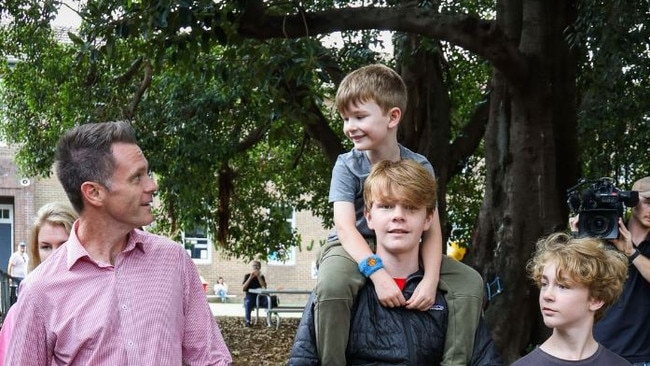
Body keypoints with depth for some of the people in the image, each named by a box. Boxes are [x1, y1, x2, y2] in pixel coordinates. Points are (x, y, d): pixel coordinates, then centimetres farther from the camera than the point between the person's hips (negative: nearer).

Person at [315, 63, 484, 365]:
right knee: (331, 284, -38)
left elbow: (432, 230, -10)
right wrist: (378, 273, -37)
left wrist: (430, 279, -28)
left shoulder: (419, 167, -6)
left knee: (470, 281, -15)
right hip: (354, 248, -3)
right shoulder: (347, 166, -11)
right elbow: (345, 227, -22)